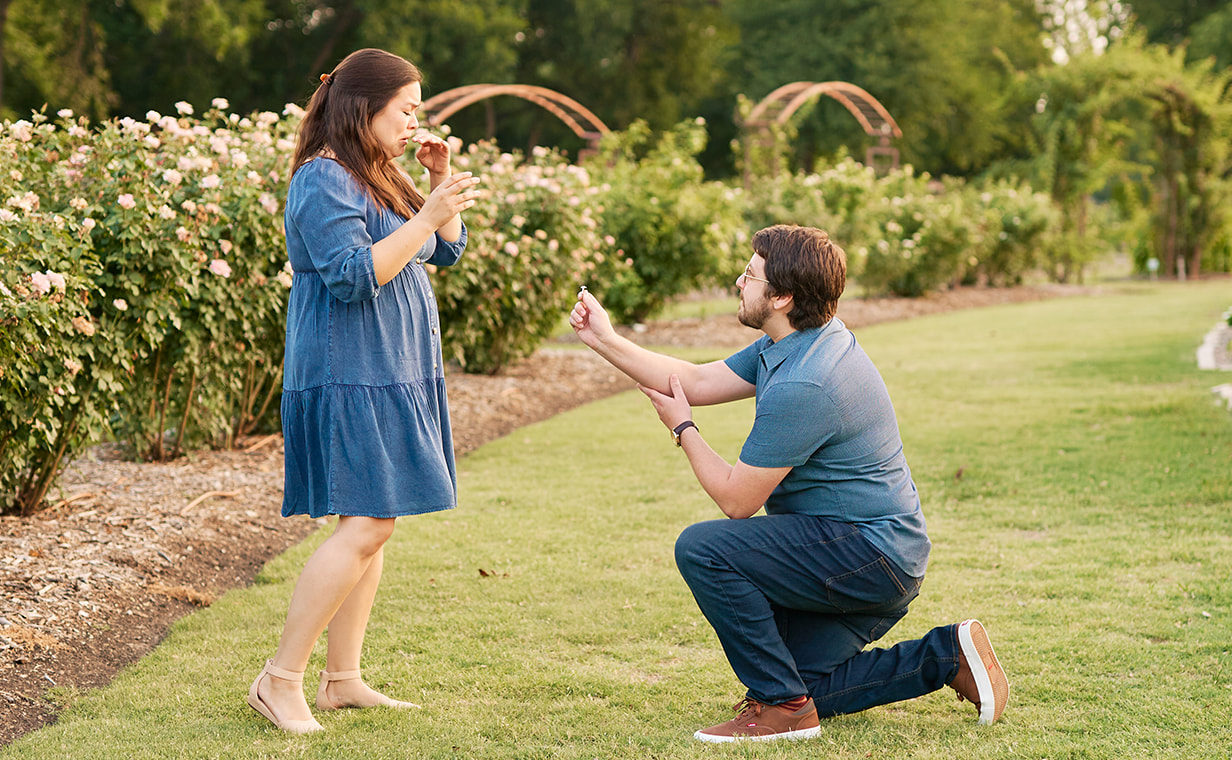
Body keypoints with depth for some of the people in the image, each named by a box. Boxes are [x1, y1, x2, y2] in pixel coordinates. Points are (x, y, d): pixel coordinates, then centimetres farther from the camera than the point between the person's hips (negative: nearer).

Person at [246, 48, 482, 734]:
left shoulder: (378, 178, 18)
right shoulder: (324, 181, -12)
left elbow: (447, 251, 22)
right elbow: (354, 274, -23)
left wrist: (441, 180, 8)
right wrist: (426, 216, -24)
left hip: (391, 379, 10)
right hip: (348, 377, -10)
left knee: (373, 524, 8)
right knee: (367, 524, -15)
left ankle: (342, 678, 13)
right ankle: (281, 679, -9)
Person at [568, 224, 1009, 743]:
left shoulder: (801, 386, -26)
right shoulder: (788, 347, 6)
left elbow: (737, 500, -18)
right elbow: (699, 382, 14)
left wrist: (683, 429, -2)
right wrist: (605, 341, 9)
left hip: (871, 554, -11)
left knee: (702, 548, -20)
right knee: (802, 686, 17)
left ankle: (781, 706, -12)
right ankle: (946, 656, 17)